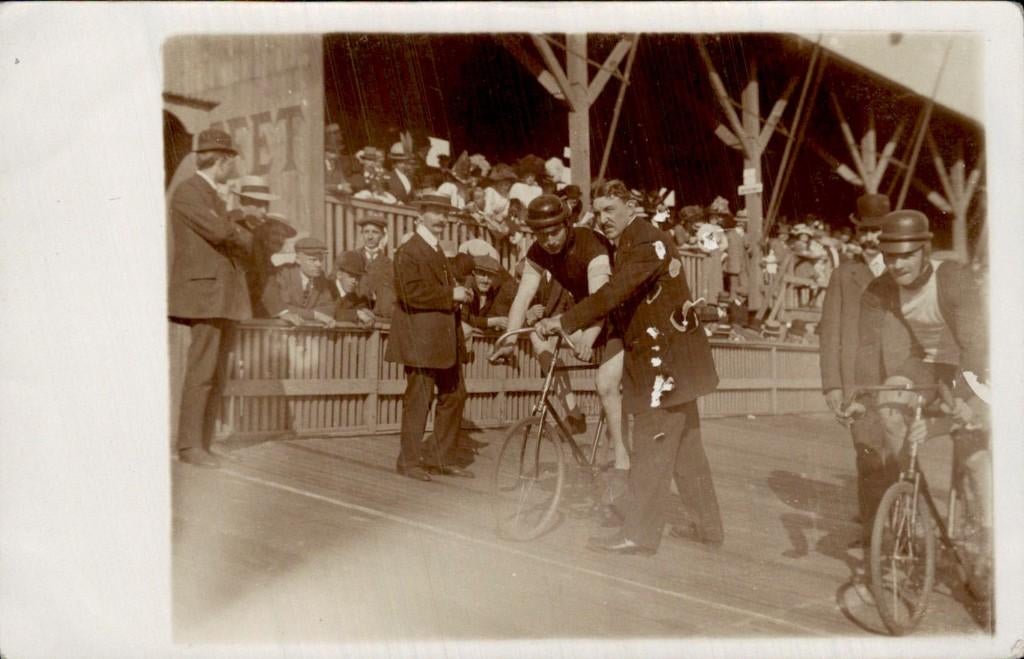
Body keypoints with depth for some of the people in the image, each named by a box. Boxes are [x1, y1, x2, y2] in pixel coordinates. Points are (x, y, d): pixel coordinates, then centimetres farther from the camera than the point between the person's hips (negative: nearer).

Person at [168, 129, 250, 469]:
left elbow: (242, 241, 22)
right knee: (201, 372, -10)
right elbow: (220, 231, -19)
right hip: (204, 291, -9)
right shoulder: (188, 191, -7)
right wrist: (242, 236, -1)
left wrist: (235, 235, 1)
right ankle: (189, 445, -5)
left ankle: (204, 443, 12)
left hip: (221, 294, 9)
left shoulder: (211, 194, 22)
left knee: (214, 373, 8)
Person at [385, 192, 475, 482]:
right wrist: (450, 294, -17)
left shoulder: (437, 251, 20)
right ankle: (409, 460, 8)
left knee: (454, 396, 9)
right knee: (418, 399, -3)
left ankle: (439, 458, 19)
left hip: (445, 338, 9)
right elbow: (411, 293, -21)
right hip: (420, 336, -9)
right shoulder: (408, 252, -9)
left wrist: (459, 293, 7)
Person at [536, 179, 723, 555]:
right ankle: (708, 527, 26)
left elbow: (612, 295, -29)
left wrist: (564, 323, -31)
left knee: (651, 449, -4)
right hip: (670, 359, 10)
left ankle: (639, 535, 3)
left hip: (666, 361, -10)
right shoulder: (628, 245, 14)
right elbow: (616, 300, 13)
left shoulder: (648, 243, -17)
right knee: (685, 446, 16)